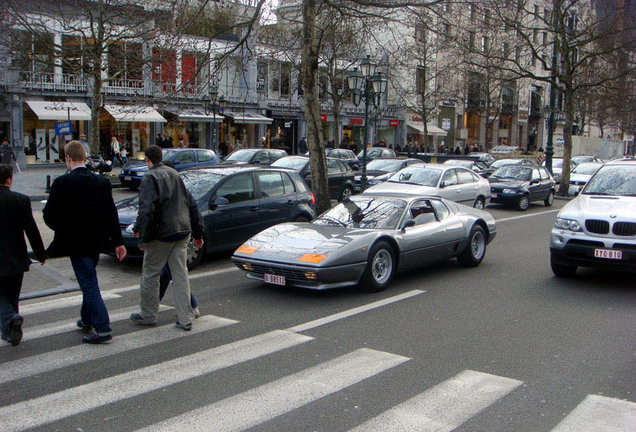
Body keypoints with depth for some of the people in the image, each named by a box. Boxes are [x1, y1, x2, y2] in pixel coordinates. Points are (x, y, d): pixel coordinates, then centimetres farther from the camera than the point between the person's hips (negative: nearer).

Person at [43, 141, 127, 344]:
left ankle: (102, 328, -7)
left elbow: (49, 215, -10)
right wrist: (118, 242, 6)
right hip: (96, 241, 6)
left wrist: (63, 229, 9)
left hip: (76, 243, -6)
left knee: (89, 284, -4)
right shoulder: (102, 182, 2)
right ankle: (87, 320, 35)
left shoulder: (62, 183, -13)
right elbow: (111, 214, 3)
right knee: (89, 282, 21)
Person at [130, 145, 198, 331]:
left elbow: (147, 210, -18)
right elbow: (190, 205, 18)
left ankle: (148, 315, 20)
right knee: (181, 275, 7)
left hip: (161, 234, -6)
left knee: (150, 274, 9)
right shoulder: (175, 174, 15)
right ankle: (185, 319, 7)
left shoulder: (149, 178, -8)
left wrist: (143, 238, -16)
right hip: (182, 231, 6)